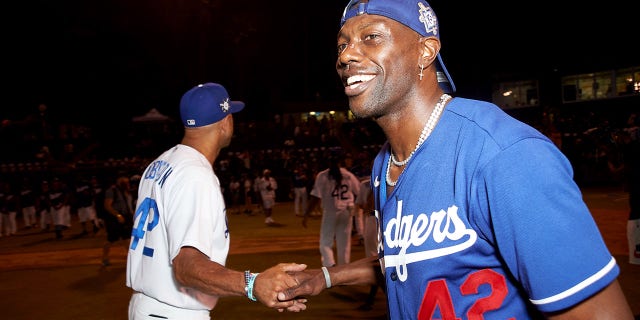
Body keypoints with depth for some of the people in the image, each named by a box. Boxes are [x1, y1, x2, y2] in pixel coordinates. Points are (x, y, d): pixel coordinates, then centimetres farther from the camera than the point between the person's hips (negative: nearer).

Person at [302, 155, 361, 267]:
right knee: (344, 243, 13)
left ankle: (330, 265, -16)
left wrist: (306, 215, -8)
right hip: (347, 212, 3)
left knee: (325, 243, 5)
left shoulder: (322, 176, -7)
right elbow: (359, 193, 7)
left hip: (330, 212, -3)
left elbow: (315, 197, -12)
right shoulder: (349, 175, 4)